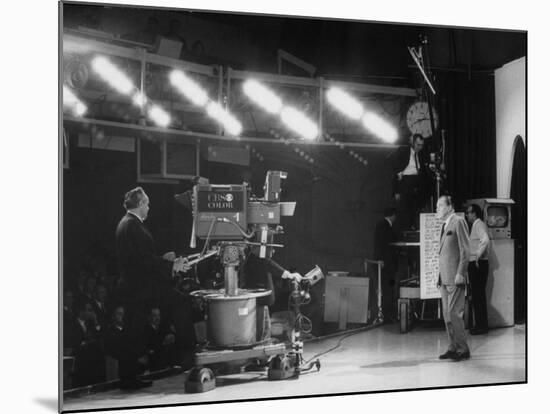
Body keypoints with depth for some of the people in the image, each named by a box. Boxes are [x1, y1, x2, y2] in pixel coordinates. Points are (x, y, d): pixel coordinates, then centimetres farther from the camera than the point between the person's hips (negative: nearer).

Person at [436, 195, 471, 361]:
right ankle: (453, 348, 14)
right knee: (447, 315, 8)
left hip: (455, 278, -9)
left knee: (454, 314, -8)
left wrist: (460, 273, -17)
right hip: (444, 278, 9)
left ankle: (463, 349, -1)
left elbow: (465, 249, -12)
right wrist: (440, 276, 16)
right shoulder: (445, 226, 19)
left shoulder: (458, 222, -7)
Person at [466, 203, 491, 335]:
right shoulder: (475, 225, 19)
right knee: (477, 295, 12)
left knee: (478, 295, -7)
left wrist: (478, 256, -21)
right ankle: (480, 324, 17)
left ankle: (482, 325, -4)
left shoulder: (479, 224, -11)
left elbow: (485, 240, -27)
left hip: (478, 264, -10)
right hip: (474, 264, 10)